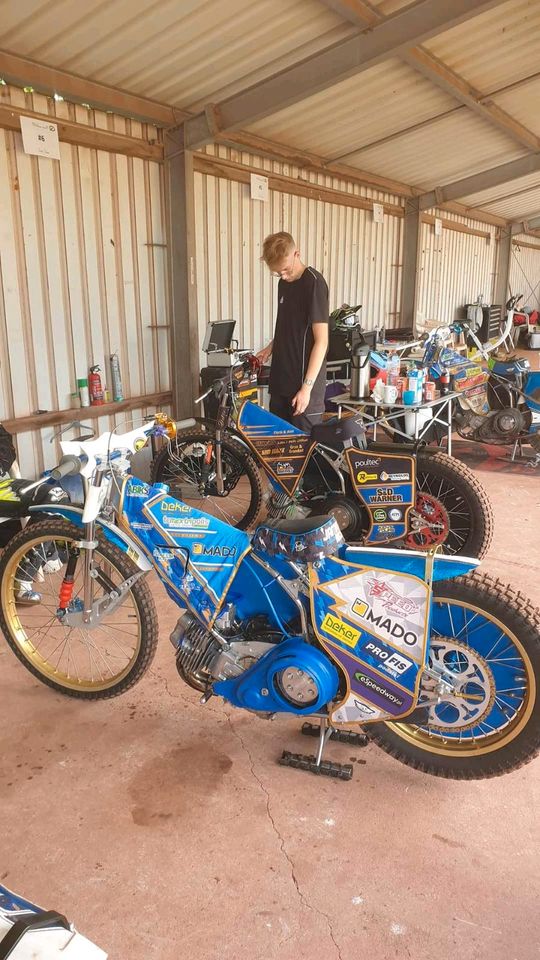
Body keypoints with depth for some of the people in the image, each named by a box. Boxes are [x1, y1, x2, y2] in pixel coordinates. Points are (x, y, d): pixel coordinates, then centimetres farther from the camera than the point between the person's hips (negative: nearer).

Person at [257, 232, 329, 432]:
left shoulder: (314, 283, -14)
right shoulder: (284, 282, 11)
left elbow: (321, 341, -17)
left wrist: (307, 387, -20)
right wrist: (271, 347, 7)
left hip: (304, 381, -8)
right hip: (281, 379, 8)